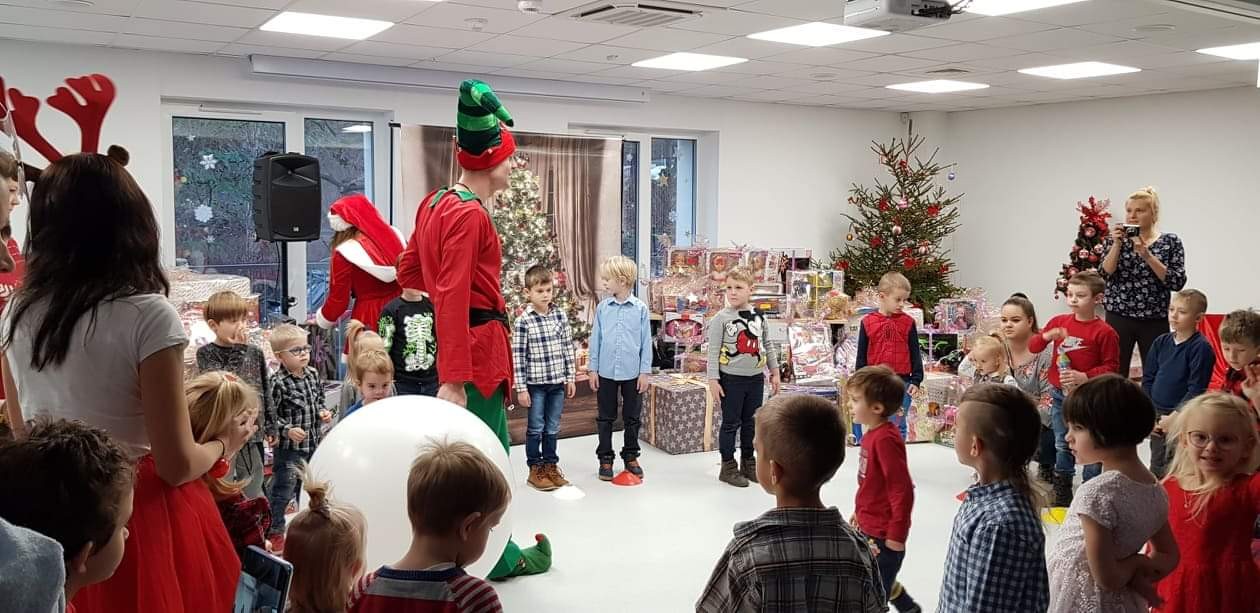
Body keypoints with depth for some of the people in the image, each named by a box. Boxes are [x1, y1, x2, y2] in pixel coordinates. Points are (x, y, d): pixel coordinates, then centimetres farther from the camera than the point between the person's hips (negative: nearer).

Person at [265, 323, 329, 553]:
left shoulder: (313, 374, 2)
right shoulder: (278, 382, -18)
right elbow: (268, 417, -16)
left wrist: (323, 413, -1)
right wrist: (287, 430, -26)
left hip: (313, 444, 7)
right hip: (288, 447, -6)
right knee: (283, 489, 2)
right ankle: (274, 531, 16)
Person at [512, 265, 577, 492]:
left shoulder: (561, 316, 3)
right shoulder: (523, 321, -9)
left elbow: (568, 348, 8)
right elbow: (517, 356, -9)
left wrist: (571, 377, 7)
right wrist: (521, 388, -11)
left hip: (558, 382, 4)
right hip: (535, 383, -3)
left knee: (553, 428, 13)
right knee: (536, 428, 6)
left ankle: (551, 465, 26)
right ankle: (535, 470, 18)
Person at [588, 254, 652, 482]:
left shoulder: (640, 308, -6)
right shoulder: (602, 307, -1)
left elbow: (646, 342, -2)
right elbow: (596, 339, 4)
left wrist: (645, 371, -4)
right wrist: (593, 369, 2)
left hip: (632, 373, -1)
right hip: (606, 372, 1)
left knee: (632, 418, 10)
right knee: (606, 418, 10)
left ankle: (631, 457, 25)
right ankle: (605, 458, 21)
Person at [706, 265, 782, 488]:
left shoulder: (759, 317, 5)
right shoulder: (721, 319, -8)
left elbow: (768, 347, 13)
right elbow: (713, 351, -9)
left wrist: (775, 372, 12)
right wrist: (713, 379, -13)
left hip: (756, 378, 4)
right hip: (731, 379, -4)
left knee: (751, 423, 13)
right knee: (731, 423, 2)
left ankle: (748, 464, 26)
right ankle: (728, 467, 12)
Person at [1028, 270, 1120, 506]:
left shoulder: (1104, 332, -12)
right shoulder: (1059, 321, 2)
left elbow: (1110, 367, -9)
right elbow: (1033, 347, 5)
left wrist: (1085, 377, -22)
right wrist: (1047, 336, -15)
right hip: (1059, 395, 5)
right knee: (1062, 445, 16)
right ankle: (1062, 493, 29)